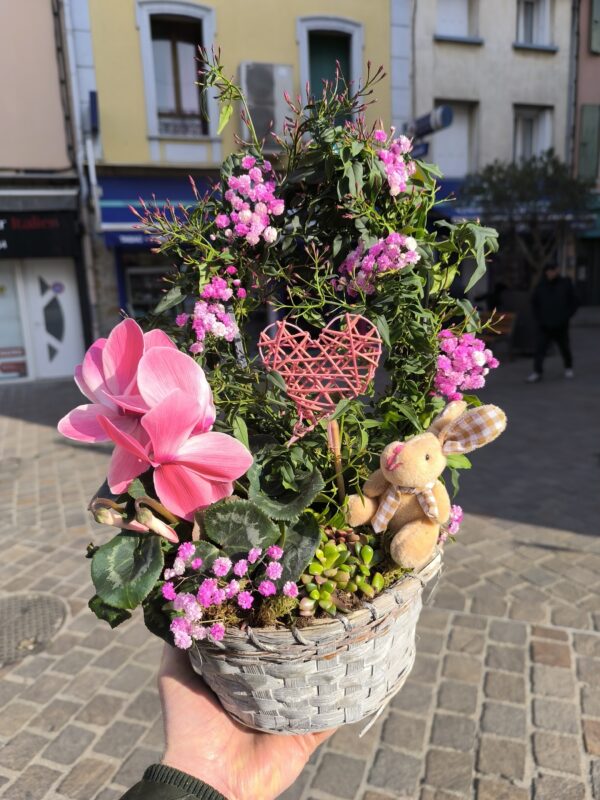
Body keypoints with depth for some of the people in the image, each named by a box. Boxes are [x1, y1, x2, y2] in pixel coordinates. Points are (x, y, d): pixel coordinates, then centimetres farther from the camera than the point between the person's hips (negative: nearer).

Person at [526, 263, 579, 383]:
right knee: (540, 349, -11)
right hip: (544, 326, 0)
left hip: (560, 326, 0)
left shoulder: (566, 284, -3)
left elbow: (574, 303, 4)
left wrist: (566, 317, -5)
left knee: (565, 348, 15)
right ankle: (537, 372, -11)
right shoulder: (541, 286, -1)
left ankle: (568, 368, 36)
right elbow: (534, 302, 14)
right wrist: (538, 317, 4)